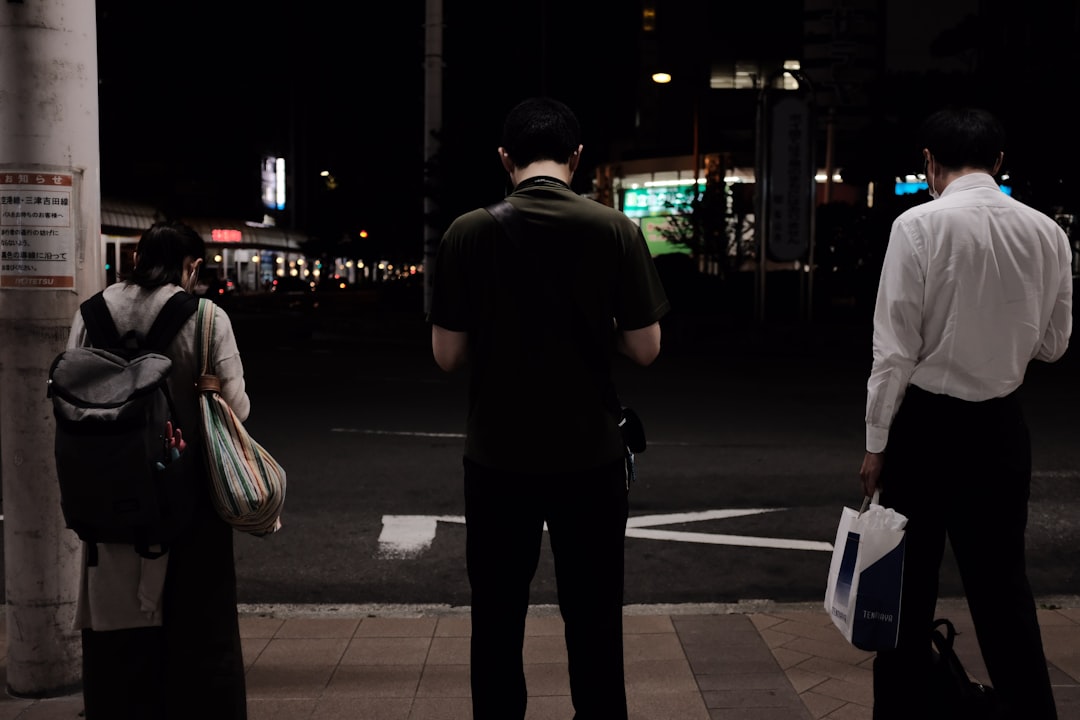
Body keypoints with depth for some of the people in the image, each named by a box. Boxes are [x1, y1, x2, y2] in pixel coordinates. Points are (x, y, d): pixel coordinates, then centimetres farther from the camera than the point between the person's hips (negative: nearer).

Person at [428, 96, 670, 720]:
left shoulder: (468, 232, -6)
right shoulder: (616, 229, -7)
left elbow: (448, 354, -4)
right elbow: (645, 348, -5)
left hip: (498, 457, 1)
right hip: (590, 456, 0)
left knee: (497, 622, 15)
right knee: (594, 622, 13)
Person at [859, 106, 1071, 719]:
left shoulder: (920, 225, -13)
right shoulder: (1047, 232, 0)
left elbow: (896, 348, -14)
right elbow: (1054, 344, 9)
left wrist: (876, 442, -6)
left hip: (926, 420, -4)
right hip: (1002, 423, 4)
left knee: (909, 583, 10)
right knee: (1003, 582, 16)